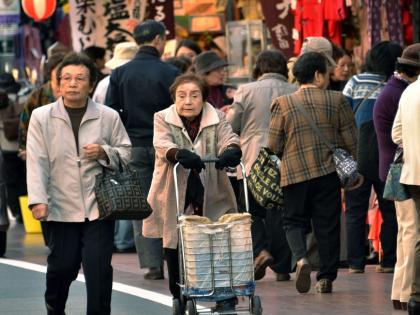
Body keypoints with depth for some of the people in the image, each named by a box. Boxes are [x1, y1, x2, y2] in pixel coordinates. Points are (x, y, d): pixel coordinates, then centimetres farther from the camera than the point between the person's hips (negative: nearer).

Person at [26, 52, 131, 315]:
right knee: (62, 267, 10)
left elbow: (126, 154, 8)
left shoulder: (109, 117, 2)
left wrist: (104, 153, -12)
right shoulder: (41, 117, 1)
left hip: (99, 207, 0)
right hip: (62, 208, 0)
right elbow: (36, 162, -4)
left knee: (99, 269, -8)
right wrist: (38, 200, -13)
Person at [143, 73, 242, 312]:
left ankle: (225, 297, -1)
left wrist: (231, 151, -37)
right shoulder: (163, 119, 0)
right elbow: (163, 145, -18)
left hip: (211, 199, 0)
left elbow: (228, 138, -11)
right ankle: (180, 301, 18)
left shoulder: (217, 119, 4)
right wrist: (181, 155, -40)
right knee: (175, 249, 5)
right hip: (175, 200, 0)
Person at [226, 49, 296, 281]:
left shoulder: (246, 91, -1)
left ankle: (260, 250, -11)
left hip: (254, 162, -2)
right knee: (281, 214, 7)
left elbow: (230, 126, 1)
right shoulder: (296, 93, 4)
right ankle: (282, 267, 8)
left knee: (251, 210, 11)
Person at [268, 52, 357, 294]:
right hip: (328, 173, 0)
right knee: (328, 224, 8)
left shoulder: (282, 104, -2)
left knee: (295, 220, 12)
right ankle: (327, 277, 10)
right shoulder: (337, 101, -2)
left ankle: (301, 257, -15)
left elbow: (273, 145, 1)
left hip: (294, 174, 0)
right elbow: (351, 140, 2)